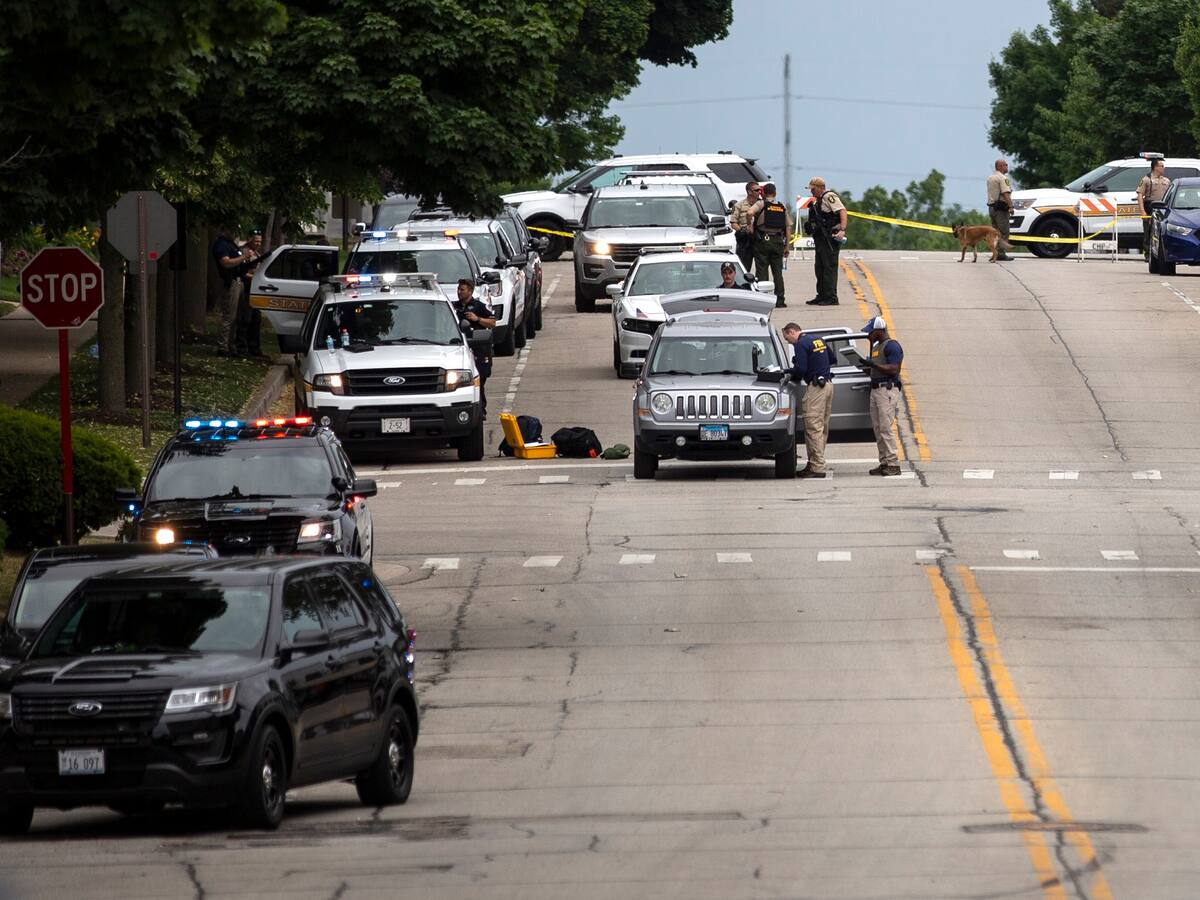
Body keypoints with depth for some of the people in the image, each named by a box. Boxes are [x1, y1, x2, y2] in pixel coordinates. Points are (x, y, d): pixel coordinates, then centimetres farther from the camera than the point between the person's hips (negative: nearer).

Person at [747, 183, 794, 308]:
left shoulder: (761, 204, 0)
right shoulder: (782, 207, 12)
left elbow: (750, 212, -21)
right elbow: (788, 227, 10)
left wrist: (749, 226, -4)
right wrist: (787, 246, 12)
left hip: (763, 241, -3)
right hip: (778, 241, 3)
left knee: (761, 271, 0)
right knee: (778, 272, 7)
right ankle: (779, 300, 3)